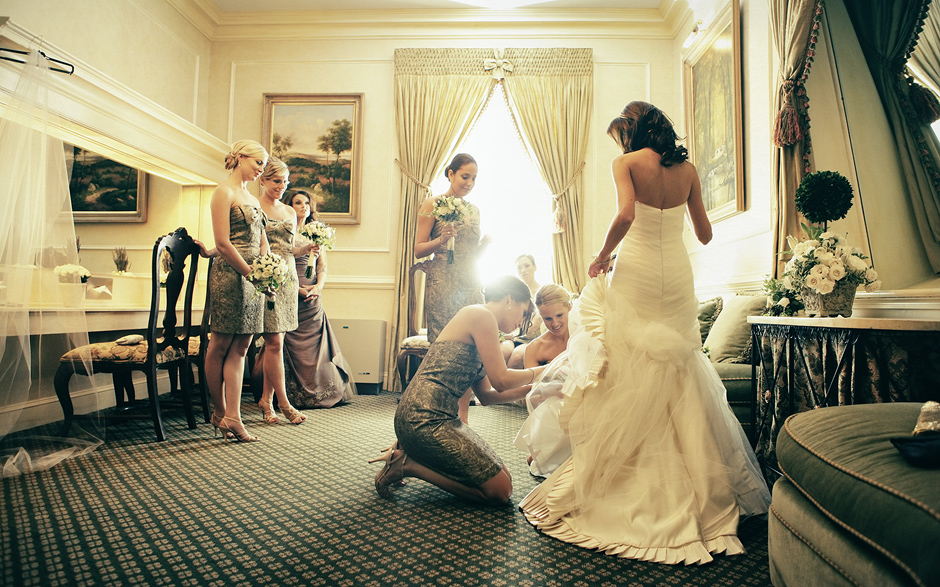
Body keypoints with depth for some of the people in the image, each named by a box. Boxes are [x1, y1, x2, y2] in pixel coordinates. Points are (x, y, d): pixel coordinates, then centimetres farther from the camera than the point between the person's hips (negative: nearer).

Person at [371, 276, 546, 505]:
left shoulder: (478, 325, 21)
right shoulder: (481, 315, -9)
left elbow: (487, 395, 16)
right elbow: (501, 380, -11)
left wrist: (531, 389, 12)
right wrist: (541, 371, 4)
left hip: (441, 417, 10)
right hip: (424, 418, -10)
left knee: (503, 477, 9)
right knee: (499, 491, -8)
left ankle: (410, 452, 12)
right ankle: (408, 465, -3)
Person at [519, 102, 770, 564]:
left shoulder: (626, 163, -4)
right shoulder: (687, 169, 10)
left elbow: (625, 215, -22)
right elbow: (704, 234, 13)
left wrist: (602, 256, -8)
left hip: (636, 274, -4)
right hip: (678, 275, 5)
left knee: (628, 375, 3)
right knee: (678, 375, 14)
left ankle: (620, 487, 10)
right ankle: (694, 487, 24)